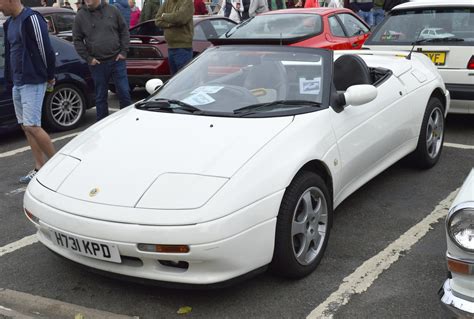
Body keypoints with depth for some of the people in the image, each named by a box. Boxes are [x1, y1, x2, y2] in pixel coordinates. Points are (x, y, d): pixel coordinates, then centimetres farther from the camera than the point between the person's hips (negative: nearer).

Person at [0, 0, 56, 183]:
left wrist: (49, 77, -5)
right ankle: (40, 168, 14)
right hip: (17, 84, 9)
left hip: (33, 82, -9)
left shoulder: (31, 19, -13)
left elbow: (46, 49, -14)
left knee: (32, 126, -12)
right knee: (25, 127, 8)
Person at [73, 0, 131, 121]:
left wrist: (124, 52, 0)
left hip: (117, 60, 0)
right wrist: (88, 58, -4)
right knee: (100, 96, 8)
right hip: (97, 64, 0)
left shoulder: (112, 10, 2)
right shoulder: (80, 16, 2)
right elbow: (77, 40, 4)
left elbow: (124, 31, 7)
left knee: (124, 92, 1)